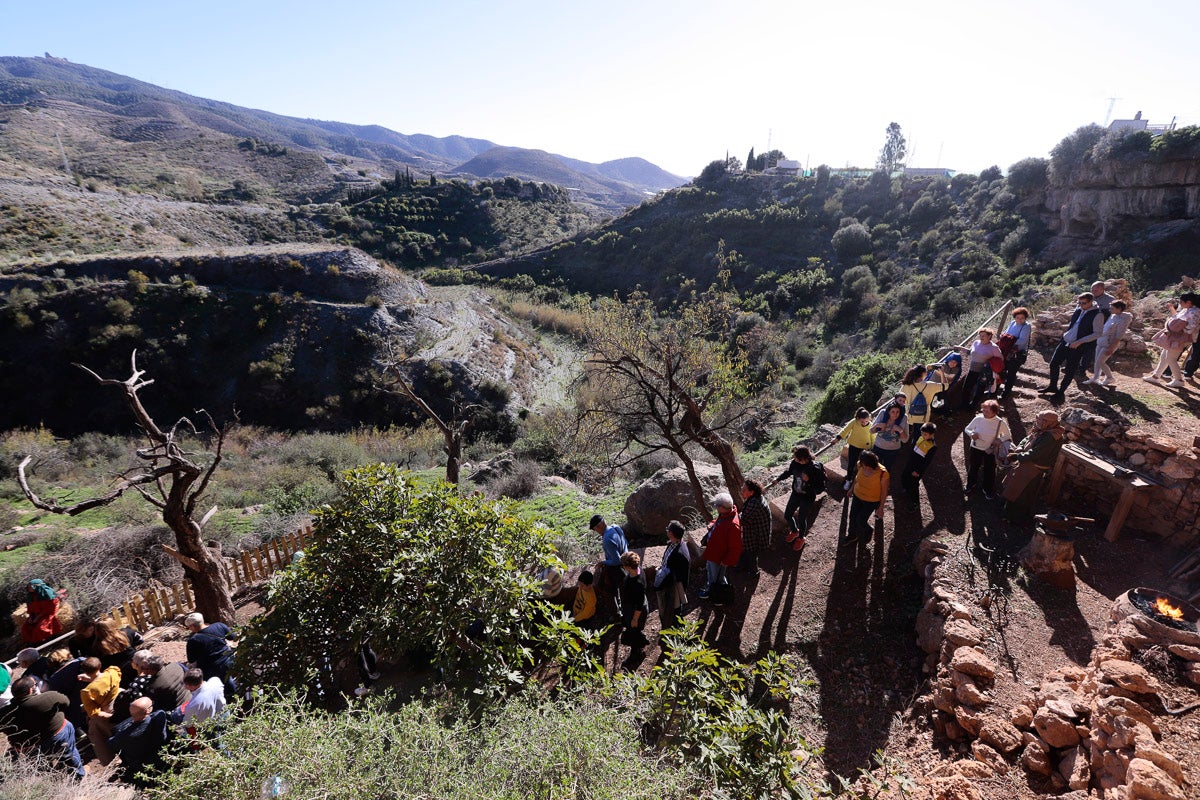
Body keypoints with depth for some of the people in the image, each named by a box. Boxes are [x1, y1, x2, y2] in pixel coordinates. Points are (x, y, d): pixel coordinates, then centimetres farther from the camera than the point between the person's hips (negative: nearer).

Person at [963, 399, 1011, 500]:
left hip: (990, 451, -1)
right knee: (973, 468, 18)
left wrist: (1000, 440, -20)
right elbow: (967, 429, 0)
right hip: (975, 448, 1)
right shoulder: (978, 419, -14)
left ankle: (988, 490, 36)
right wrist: (971, 434, -20)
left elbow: (1008, 435, -1)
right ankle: (971, 485, 43)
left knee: (989, 471, 14)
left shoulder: (1000, 423, -16)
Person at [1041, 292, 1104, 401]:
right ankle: (1052, 387, 27)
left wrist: (1079, 342, -20)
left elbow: (1098, 333, -16)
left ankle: (1060, 392, 15)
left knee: (1070, 370, 2)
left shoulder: (1097, 315, -14)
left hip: (1078, 346, -7)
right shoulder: (1079, 309, 5)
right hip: (1065, 341, 7)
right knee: (1053, 363, 10)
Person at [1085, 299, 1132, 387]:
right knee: (1097, 361, 10)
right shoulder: (1113, 316, 8)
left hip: (1109, 344, -8)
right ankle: (1095, 378, 18)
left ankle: (1111, 378, 13)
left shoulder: (1123, 320, -18)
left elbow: (1119, 337, -20)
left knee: (1100, 362, -5)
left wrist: (1111, 348, -21)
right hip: (1101, 341, 8)